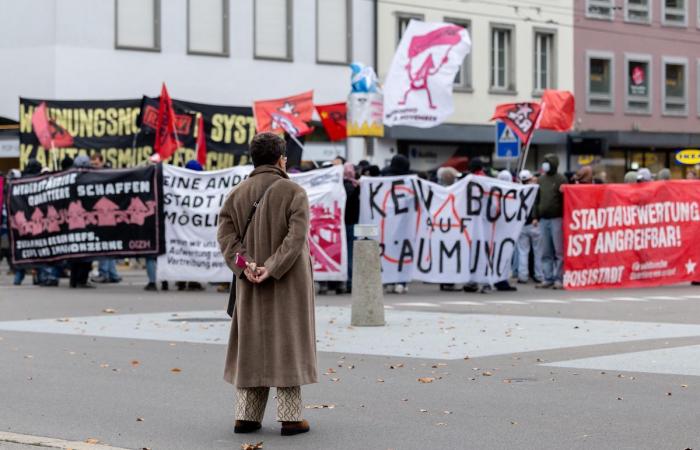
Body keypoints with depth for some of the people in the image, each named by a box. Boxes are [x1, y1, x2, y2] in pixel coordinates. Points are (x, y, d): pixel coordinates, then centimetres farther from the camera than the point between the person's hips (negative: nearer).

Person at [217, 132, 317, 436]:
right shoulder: (294, 192, -8)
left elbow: (225, 232, -4)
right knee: (287, 342, 1)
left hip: (250, 284, 4)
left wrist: (245, 266, -12)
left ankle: (246, 415, 10)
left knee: (251, 343, 11)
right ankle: (290, 417, 2)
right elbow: (297, 236, -19)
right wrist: (273, 268, -21)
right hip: (288, 284, -4)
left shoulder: (238, 193, 5)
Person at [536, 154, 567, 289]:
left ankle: (559, 278, -3)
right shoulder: (540, 180, 15)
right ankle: (547, 278, 10)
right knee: (545, 252, 6)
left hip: (557, 219, -5)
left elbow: (566, 199, -5)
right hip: (543, 220, 6)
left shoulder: (561, 180, -1)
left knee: (559, 251, -5)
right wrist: (535, 216, 10)